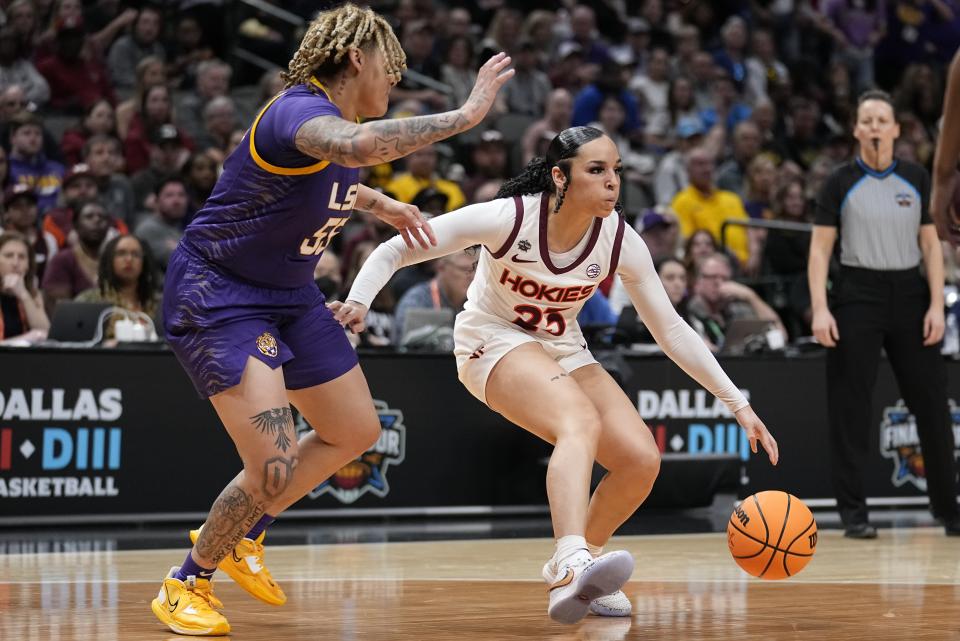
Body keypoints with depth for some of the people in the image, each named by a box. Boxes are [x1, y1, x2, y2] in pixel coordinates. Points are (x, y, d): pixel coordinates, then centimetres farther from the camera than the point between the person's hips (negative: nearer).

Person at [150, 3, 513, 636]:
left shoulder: (335, 116, 3)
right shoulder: (298, 112, -27)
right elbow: (354, 145, -52)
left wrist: (380, 203, 23)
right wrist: (464, 115, -45)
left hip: (288, 294, 10)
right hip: (216, 293, -10)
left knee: (355, 431, 17)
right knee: (275, 467, -19)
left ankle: (240, 536, 33)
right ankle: (187, 583, 5)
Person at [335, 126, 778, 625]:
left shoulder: (620, 241, -13)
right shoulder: (508, 218, -24)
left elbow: (671, 331, -3)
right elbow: (394, 252, -18)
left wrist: (739, 405, -6)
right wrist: (358, 301, -37)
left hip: (563, 350, 5)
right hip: (494, 343, -5)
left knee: (641, 460, -12)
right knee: (581, 421, -35)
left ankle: (579, 565, 13)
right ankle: (572, 563, -57)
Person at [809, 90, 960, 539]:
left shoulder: (916, 180, 7)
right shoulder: (841, 183, 0)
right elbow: (819, 250, -1)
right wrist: (820, 309, -12)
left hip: (909, 293, 2)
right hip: (857, 295, -2)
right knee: (850, 408, -3)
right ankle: (853, 513, 4)